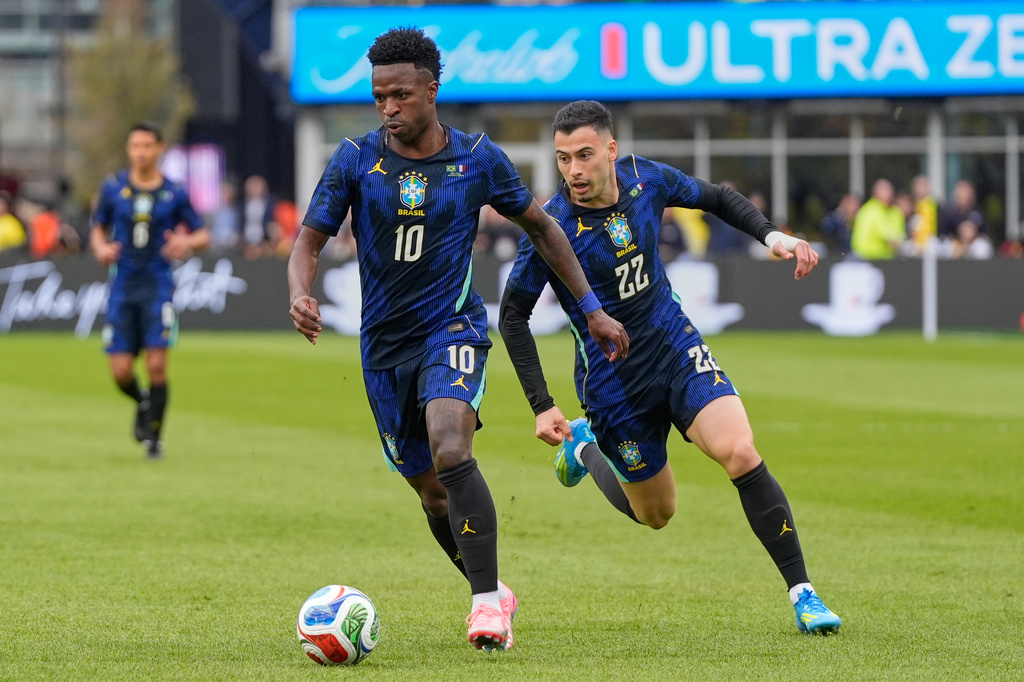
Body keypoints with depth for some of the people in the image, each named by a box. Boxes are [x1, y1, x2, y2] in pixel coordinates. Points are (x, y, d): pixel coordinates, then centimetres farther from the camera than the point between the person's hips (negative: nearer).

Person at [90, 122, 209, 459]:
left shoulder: (174, 193, 1)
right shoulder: (113, 187, 4)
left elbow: (203, 235, 7)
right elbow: (98, 229, 15)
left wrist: (187, 242, -15)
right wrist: (101, 248, -7)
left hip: (158, 286, -2)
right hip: (122, 288, 2)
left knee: (156, 364, -11)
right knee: (121, 371, -3)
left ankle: (154, 437, 5)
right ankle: (143, 403, 32)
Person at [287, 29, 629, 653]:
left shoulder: (478, 158, -3)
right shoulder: (356, 159, -3)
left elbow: (541, 226, 11)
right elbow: (310, 241, -3)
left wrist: (591, 308, 10)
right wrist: (301, 296, -25)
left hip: (453, 328, -3)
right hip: (385, 344, 3)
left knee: (450, 454, -28)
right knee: (431, 491, 9)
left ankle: (487, 602, -24)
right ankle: (493, 596, 30)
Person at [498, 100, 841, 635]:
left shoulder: (646, 179, -9)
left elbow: (716, 198, 11)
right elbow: (513, 315, -11)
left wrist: (772, 235, -6)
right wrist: (542, 406, -17)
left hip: (676, 347, 2)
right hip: (612, 379, -2)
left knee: (739, 452, -21)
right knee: (655, 513, 11)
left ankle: (802, 593, -14)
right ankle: (586, 445, 41)